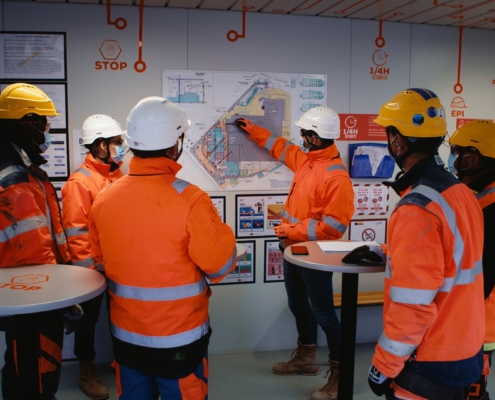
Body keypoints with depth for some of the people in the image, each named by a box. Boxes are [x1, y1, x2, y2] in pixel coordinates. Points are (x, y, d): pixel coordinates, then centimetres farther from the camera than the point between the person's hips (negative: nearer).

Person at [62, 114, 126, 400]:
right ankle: (87, 374, 27)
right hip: (94, 266, -6)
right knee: (89, 319, 11)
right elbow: (75, 231, -16)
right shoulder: (80, 181, -15)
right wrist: (89, 265, -16)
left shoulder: (119, 175, 5)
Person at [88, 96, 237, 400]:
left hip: (125, 335, 4)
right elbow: (221, 266, -15)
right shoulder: (190, 199, -22)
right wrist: (222, 232, 3)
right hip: (179, 339, -4)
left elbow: (100, 256, 8)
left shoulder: (104, 198, -7)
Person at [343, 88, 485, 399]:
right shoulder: (461, 192, 1)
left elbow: (413, 306, -26)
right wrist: (384, 254, 19)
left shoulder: (417, 209, -26)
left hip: (430, 364, -8)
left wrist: (384, 366, -15)